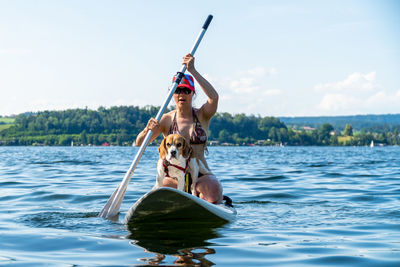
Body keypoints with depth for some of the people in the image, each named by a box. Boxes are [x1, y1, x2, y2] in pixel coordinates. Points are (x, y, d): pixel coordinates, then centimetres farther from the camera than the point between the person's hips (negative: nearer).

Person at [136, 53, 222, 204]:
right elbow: (139, 143, -3)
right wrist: (147, 130, -26)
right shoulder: (166, 119, 5)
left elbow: (214, 97, -17)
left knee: (213, 188, -33)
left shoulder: (202, 116, 5)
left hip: (201, 176, 0)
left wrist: (192, 71, -18)